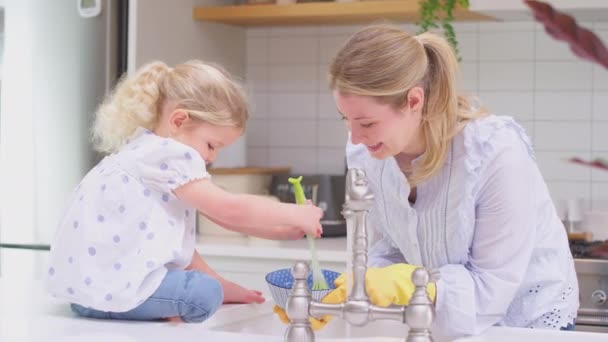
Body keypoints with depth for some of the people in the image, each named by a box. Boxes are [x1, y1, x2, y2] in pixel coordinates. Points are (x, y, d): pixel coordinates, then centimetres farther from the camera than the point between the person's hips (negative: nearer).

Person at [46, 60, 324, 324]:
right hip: (104, 286, -11)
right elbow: (229, 210, -18)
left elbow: (175, 243, 20)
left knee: (207, 285, 16)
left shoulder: (146, 154, 18)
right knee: (203, 293, -16)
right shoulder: (167, 156, -15)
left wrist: (217, 283, 17)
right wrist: (296, 215, -8)